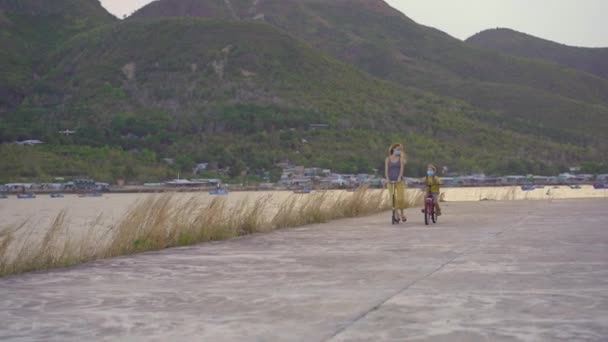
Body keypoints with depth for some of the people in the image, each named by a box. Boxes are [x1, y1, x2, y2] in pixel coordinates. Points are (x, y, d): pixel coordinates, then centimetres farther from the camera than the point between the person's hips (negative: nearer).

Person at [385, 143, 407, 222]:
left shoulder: (401, 158, 5)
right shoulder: (388, 159, 6)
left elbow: (402, 168, -6)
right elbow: (386, 170, 0)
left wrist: (399, 177, -21)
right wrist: (387, 178, -15)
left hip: (399, 180, 0)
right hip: (390, 181, 0)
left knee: (401, 198, -11)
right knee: (393, 198, -5)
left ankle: (402, 214, 6)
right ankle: (396, 215, 4)